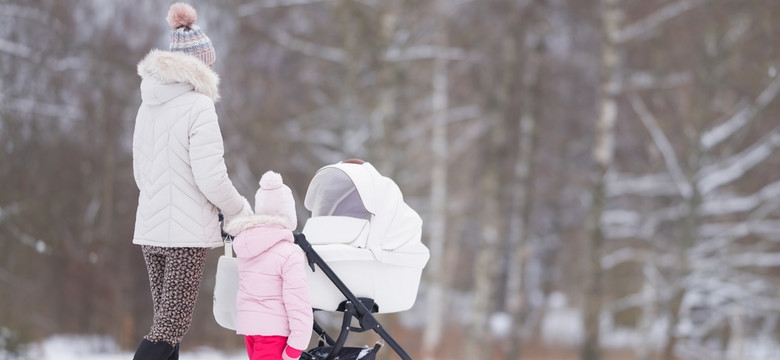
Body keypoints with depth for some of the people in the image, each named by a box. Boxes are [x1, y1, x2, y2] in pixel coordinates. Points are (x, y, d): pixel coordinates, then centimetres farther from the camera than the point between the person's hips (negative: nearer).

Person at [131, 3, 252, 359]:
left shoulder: (148, 107, 10)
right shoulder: (197, 107, -12)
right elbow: (210, 178, -15)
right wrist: (241, 211, 2)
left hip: (150, 228, 7)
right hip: (188, 231, -7)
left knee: (166, 322, 11)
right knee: (171, 325, -7)